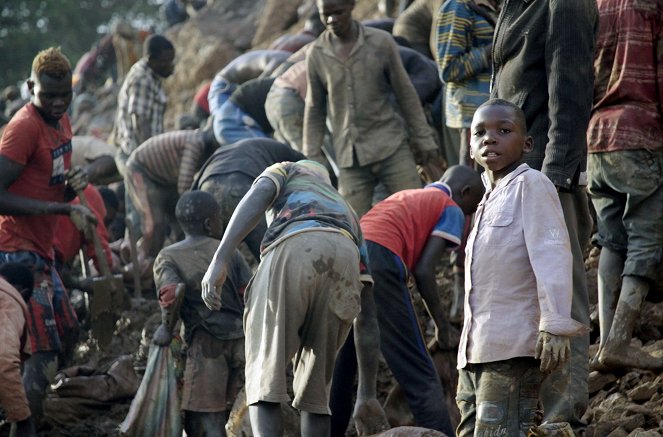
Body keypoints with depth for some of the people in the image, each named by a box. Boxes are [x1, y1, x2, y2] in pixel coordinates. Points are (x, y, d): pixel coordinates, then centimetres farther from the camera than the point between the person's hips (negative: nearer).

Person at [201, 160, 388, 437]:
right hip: (343, 261, 4)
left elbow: (256, 198, 12)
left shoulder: (286, 172, 39)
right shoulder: (349, 217, 47)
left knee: (264, 382, 1)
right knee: (314, 386, 16)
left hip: (292, 254, -4)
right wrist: (367, 392, 39)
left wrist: (219, 260, -1)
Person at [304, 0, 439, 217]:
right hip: (350, 158, 1)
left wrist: (423, 139, 6)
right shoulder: (316, 55, 3)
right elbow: (314, 110, 12)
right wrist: (312, 157, 9)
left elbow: (406, 94, 5)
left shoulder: (381, 43, -2)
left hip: (391, 149, -1)